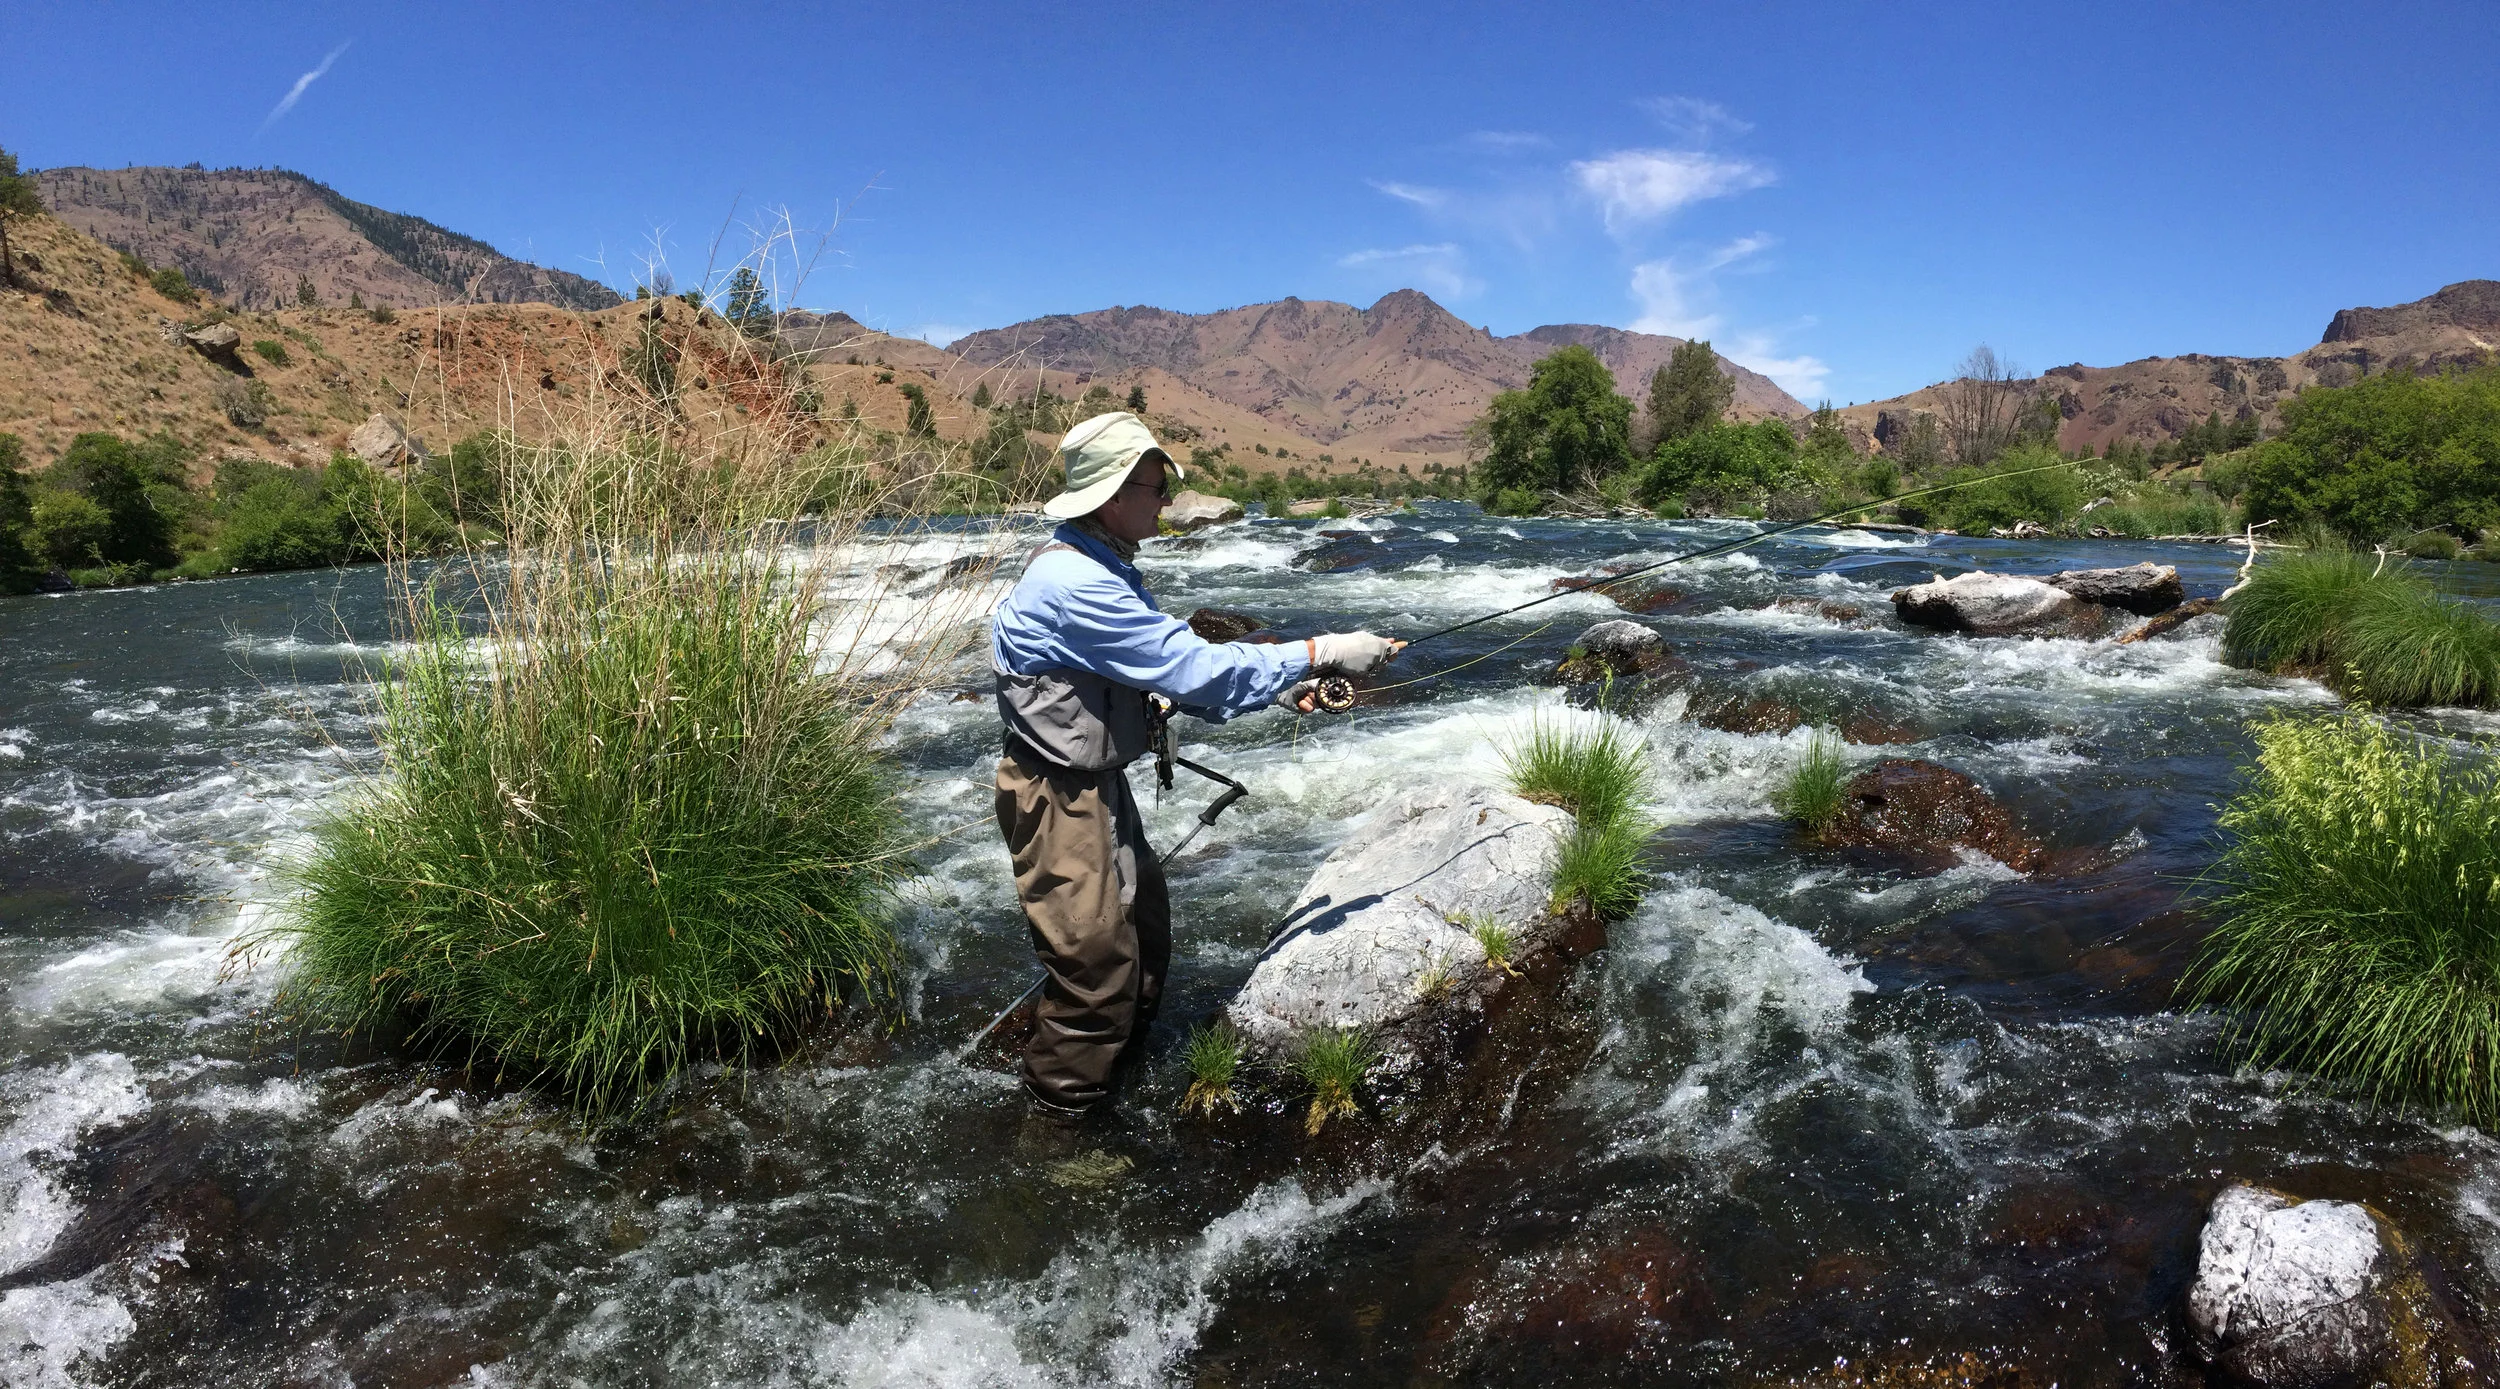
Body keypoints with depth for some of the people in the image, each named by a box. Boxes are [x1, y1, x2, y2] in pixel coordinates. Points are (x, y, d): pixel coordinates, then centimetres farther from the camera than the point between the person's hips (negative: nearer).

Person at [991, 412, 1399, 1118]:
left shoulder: (1100, 565, 7)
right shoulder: (1076, 582, -27)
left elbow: (1166, 663, 11)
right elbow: (1191, 667, -29)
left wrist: (1274, 687, 2)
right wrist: (1317, 653, -22)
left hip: (1097, 780, 10)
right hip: (1056, 797, -10)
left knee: (1144, 928, 20)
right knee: (1096, 961, -2)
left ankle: (1123, 1063, 39)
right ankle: (1059, 1122, 16)